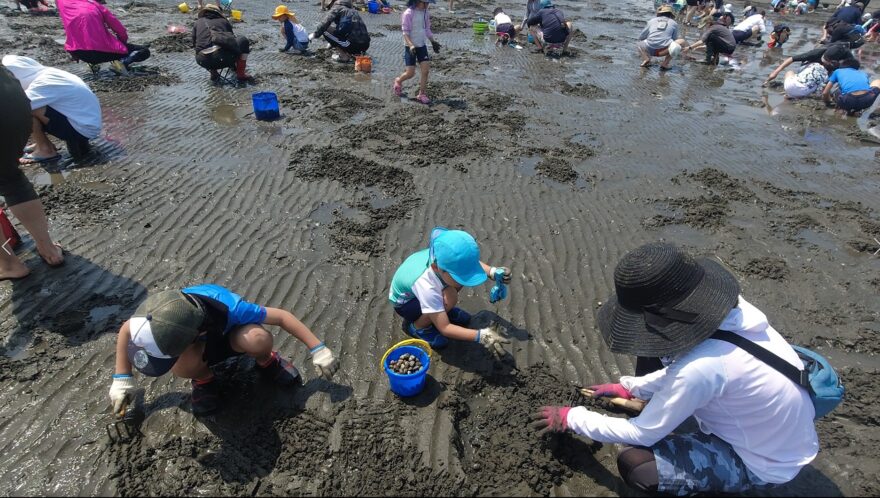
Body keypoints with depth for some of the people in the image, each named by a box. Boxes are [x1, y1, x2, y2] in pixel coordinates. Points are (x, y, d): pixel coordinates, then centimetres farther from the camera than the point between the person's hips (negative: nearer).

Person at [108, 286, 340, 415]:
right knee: (183, 365, -36)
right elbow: (126, 329, -10)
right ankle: (203, 380, 1)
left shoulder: (229, 309, -43)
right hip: (197, 349, 2)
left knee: (258, 339, -39)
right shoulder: (159, 319, -35)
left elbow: (282, 316, -31)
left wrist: (318, 350, -29)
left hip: (230, 334, -2)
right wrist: (122, 379, -10)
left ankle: (267, 363, -2)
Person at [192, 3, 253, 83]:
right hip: (223, 58, -2)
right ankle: (241, 74, 14)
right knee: (243, 41, 23)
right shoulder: (224, 21, 25)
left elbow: (194, 44, 29)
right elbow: (232, 39, 36)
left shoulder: (197, 23, 25)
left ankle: (213, 73, 17)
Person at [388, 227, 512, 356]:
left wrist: (493, 272, -23)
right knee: (449, 298, -33)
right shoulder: (426, 287, -43)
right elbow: (444, 328, -37)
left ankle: (440, 310, 10)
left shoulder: (443, 257, -28)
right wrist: (481, 335, -46)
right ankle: (415, 327, -6)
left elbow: (471, 263, -5)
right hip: (403, 302, -6)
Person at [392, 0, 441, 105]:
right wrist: (411, 45, -28)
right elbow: (405, 32, -16)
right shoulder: (408, 13, -14)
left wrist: (433, 41, 12)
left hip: (422, 45, 6)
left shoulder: (425, 12, 6)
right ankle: (398, 81, 28)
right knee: (410, 73, -5)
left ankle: (422, 94, 9)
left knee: (425, 70, -3)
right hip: (410, 47, -6)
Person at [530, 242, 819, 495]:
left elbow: (642, 434, -23)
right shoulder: (725, 307, -15)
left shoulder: (702, 367, -39)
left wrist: (570, 418, -11)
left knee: (633, 463, -18)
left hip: (763, 465, -7)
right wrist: (629, 388, 9)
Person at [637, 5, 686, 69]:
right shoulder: (674, 23, 18)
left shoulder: (651, 20, 19)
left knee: (639, 44, 34)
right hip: (663, 50, -2)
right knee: (682, 41, 21)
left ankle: (646, 58, 3)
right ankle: (665, 63, 5)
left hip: (649, 49, 2)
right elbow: (674, 39, 23)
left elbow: (641, 38, 21)